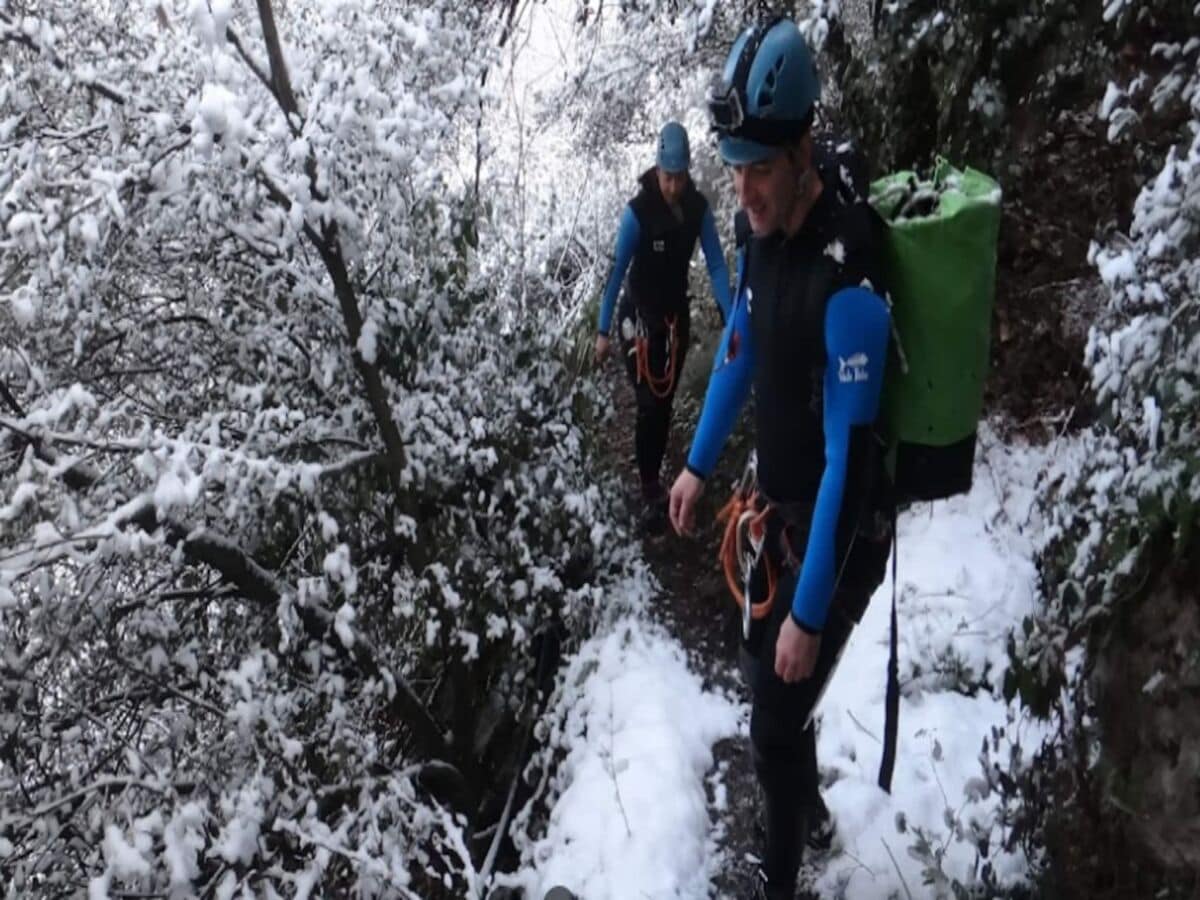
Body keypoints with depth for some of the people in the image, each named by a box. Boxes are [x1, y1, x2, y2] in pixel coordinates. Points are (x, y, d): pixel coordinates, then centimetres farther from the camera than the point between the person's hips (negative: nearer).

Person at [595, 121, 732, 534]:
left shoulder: (698, 207, -10)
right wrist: (604, 331, -21)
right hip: (639, 318, -4)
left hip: (677, 316, 4)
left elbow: (716, 264, -10)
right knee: (649, 407, -6)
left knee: (666, 404, 12)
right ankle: (650, 495, 3)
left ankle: (654, 480, 27)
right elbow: (618, 270, -20)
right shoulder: (638, 210, -21)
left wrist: (730, 318, -21)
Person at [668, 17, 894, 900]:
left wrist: (810, 611, -24)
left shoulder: (849, 288, -32)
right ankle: (808, 807, 53)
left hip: (841, 531, -9)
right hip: (785, 507, 9)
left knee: (776, 724, 1)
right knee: (761, 658, 26)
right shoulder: (764, 229, -7)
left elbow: (847, 457, -30)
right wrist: (699, 464, 15)